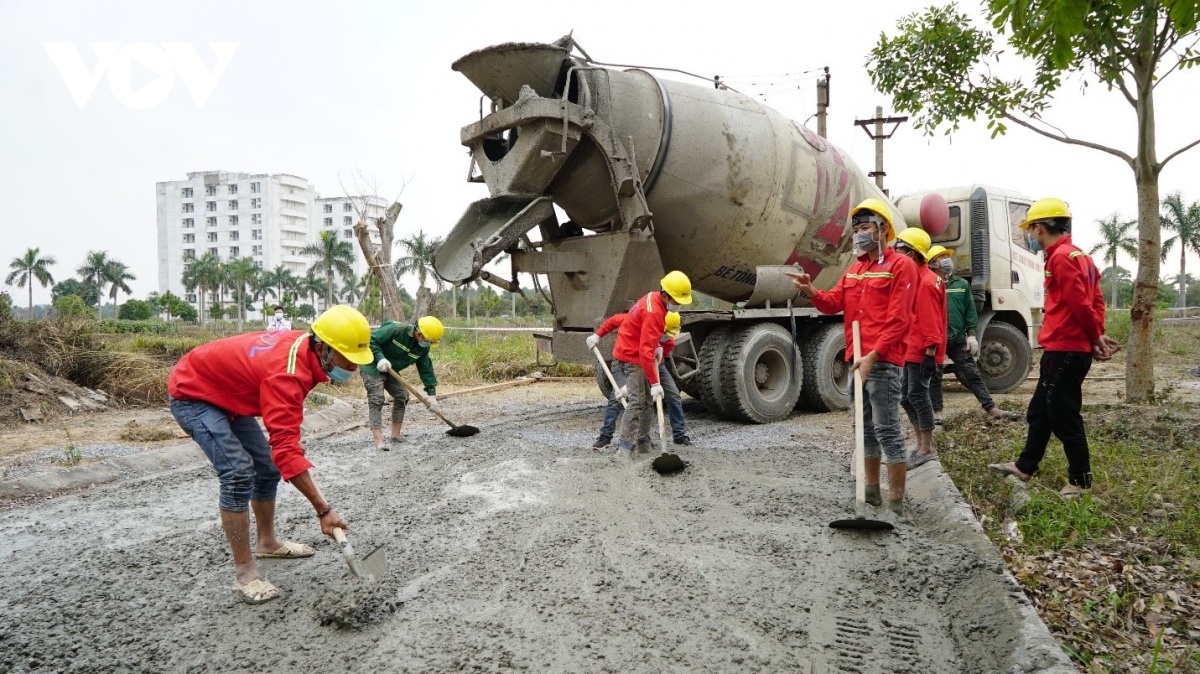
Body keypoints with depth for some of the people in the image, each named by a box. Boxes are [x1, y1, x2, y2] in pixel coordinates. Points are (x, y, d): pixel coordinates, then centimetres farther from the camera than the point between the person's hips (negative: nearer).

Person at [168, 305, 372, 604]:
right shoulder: (287, 372, -38)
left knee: (267, 466, 11)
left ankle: (266, 542, 30)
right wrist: (323, 509, -42)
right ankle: (245, 573, -13)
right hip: (192, 395, -9)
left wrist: (290, 436, 5)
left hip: (228, 393, 9)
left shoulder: (304, 344, -12)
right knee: (239, 473, -22)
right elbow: (286, 450, -41)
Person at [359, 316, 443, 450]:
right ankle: (379, 440, -20)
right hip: (372, 366, -8)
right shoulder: (396, 330, -29)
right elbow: (371, 340, -25)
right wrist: (380, 358, -36)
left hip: (391, 371, 8)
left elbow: (426, 370, -1)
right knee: (376, 399, -16)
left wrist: (431, 394, -4)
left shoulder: (423, 348, -8)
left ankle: (396, 434, 17)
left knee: (402, 396, 4)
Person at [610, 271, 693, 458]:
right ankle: (624, 447, -18)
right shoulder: (654, 312, -28)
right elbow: (645, 351, -32)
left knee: (648, 400, 14)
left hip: (638, 353, 10)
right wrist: (655, 383, -32)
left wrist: (658, 346, 5)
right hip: (631, 356, -10)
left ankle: (642, 440, 22)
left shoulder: (655, 299, 2)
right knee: (637, 401, -16)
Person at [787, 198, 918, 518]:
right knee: (865, 428, 14)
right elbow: (834, 302, 9)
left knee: (887, 430, -8)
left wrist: (873, 355, -22)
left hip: (883, 362, -8)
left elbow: (898, 320, -14)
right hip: (857, 360, 9)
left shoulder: (900, 266, -5)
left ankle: (896, 504, -3)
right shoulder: (854, 269, 20)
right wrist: (811, 292, -11)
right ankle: (871, 493, 25)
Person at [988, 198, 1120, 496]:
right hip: (1068, 350, 10)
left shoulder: (1061, 257, -16)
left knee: (1064, 418, -1)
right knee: (1040, 412, 18)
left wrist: (1095, 338, -7)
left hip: (1064, 351, -10)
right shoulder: (1077, 255, 16)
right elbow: (1095, 300, 14)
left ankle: (1081, 481, 10)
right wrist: (1097, 336, 5)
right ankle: (1025, 467, 29)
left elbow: (1080, 304, -20)